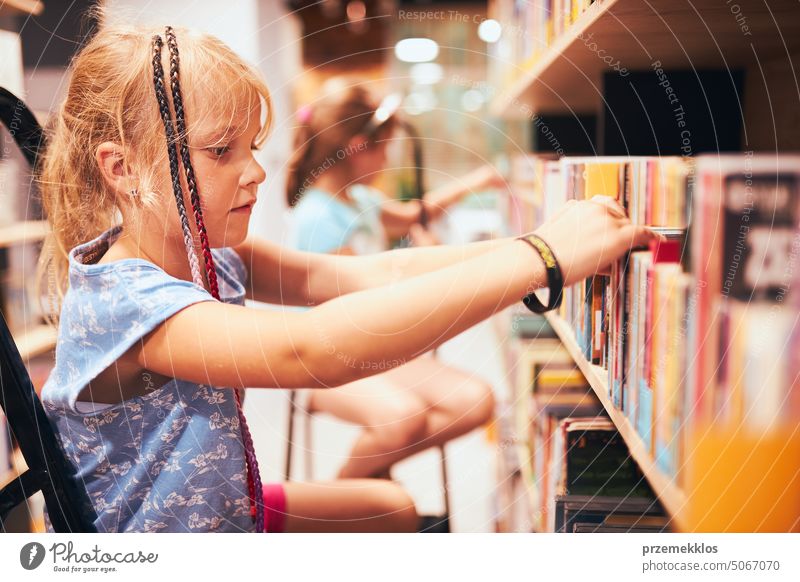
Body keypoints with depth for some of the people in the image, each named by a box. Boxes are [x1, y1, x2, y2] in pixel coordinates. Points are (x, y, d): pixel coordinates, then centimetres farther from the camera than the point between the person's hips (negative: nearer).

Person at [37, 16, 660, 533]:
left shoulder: (209, 255, -7)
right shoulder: (117, 301, -31)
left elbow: (367, 273, -14)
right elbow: (316, 347, -46)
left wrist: (547, 244, -24)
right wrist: (541, 256, -44)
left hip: (226, 512, 8)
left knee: (394, 508, 17)